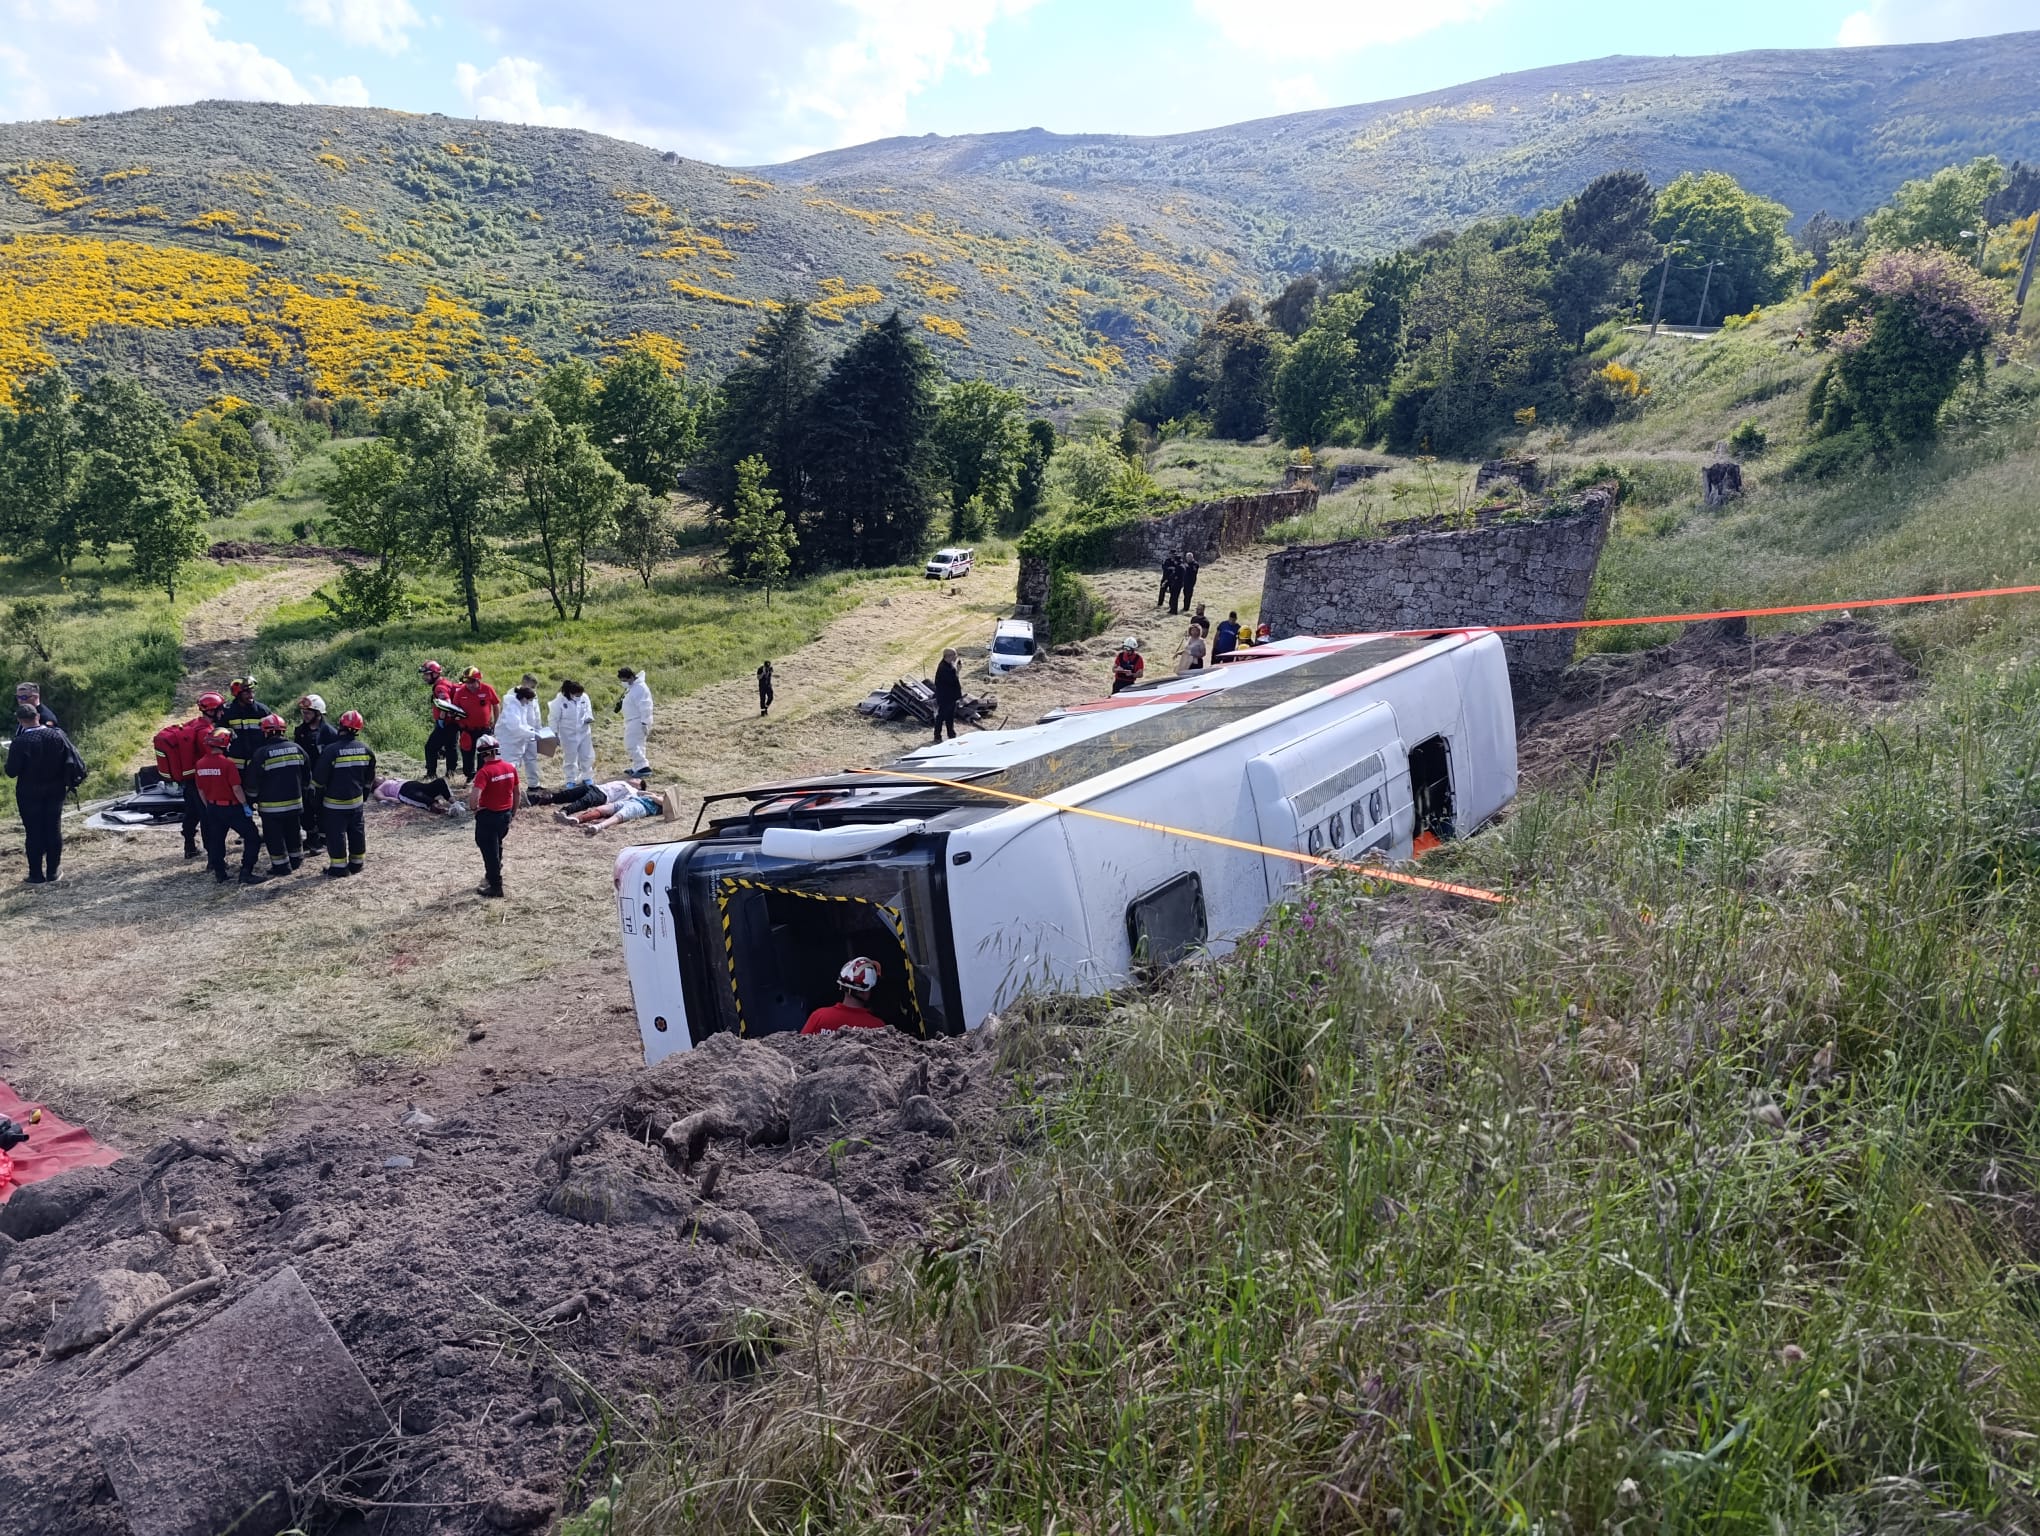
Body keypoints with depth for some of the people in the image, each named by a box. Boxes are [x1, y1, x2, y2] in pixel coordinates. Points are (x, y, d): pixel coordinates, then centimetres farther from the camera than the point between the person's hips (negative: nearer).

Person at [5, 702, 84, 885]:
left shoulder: (20, 743, -18)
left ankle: (37, 875, 9)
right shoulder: (57, 735, -6)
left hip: (30, 794, -3)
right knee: (54, 830, 10)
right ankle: (52, 872, 16)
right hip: (55, 791, 3)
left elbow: (11, 772, -13)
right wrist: (73, 780, 9)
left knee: (34, 832, 5)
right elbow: (74, 759, -4)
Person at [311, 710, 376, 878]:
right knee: (356, 831, 14)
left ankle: (339, 867, 5)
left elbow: (319, 778, -12)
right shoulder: (365, 749, -1)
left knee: (336, 833, 2)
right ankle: (356, 864, 22)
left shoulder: (332, 750, -19)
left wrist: (318, 793, 5)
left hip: (335, 801, -5)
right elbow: (370, 777, 11)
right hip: (357, 800, 6)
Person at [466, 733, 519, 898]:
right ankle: (493, 875, 42)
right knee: (496, 846, 26)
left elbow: (475, 796, -33)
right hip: (506, 814, 6)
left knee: (490, 850, 7)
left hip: (488, 815, -6)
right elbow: (516, 793, 9)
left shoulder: (484, 772, -22)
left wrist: (473, 807, -12)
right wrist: (513, 813, 20)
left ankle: (495, 886, 14)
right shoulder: (511, 768, -2)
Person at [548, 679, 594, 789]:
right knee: (570, 758, 9)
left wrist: (589, 718, -14)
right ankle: (571, 780, 23)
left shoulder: (584, 697, -11)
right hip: (568, 735, -3)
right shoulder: (560, 700, -21)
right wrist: (554, 733, -8)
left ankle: (586, 777, 30)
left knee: (587, 756, 12)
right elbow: (554, 718, -10)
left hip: (584, 732, 3)